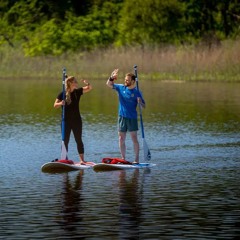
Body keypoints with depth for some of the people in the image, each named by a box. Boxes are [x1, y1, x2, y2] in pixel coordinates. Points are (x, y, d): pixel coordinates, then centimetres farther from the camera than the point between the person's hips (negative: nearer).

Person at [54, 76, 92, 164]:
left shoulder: (77, 92, 3)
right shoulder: (62, 94, -8)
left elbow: (90, 88, 5)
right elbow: (55, 105, -9)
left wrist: (87, 83, -17)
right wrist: (60, 103, -31)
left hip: (76, 120, 3)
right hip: (66, 121, -3)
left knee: (79, 140, 4)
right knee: (65, 140, 2)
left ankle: (82, 159, 5)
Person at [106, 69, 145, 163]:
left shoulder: (136, 92, -4)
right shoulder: (121, 88, 5)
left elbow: (143, 106, -2)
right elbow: (109, 84, 3)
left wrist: (140, 103, -25)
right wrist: (112, 78, -16)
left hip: (132, 118, -4)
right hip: (122, 117, 4)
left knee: (134, 139, -3)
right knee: (121, 139, 6)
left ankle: (137, 159, 0)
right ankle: (123, 158, 14)